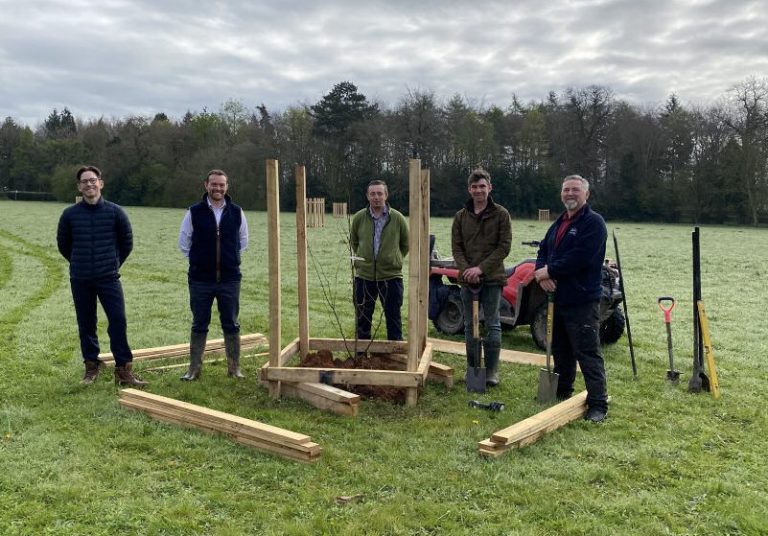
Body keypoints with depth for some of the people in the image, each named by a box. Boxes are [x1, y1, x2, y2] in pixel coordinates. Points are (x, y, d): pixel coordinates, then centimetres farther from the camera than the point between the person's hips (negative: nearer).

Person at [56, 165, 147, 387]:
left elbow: (127, 241, 10)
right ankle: (91, 366, 23)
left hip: (109, 278, -1)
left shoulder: (115, 212, -3)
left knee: (118, 321, -8)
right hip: (80, 281, 2)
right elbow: (63, 244, 14)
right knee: (86, 325, 9)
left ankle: (123, 370, -2)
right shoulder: (70, 214, -1)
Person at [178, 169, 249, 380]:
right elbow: (184, 242, 8)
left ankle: (234, 367, 16)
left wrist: (230, 258, 11)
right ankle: (194, 368, 17)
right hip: (200, 280, -1)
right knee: (199, 325, 8)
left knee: (231, 325, 7)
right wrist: (198, 260, 8)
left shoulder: (236, 212, 2)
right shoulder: (194, 212, -2)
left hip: (230, 279, 1)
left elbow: (243, 241, 16)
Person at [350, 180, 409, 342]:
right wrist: (363, 259, 12)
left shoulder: (397, 218, -4)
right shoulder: (359, 218, -1)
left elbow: (406, 244, 10)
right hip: (364, 276, 2)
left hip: (391, 276, -1)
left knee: (393, 319, 7)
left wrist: (394, 259, 10)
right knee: (362, 318, 12)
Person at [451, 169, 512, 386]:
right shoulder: (461, 216, 8)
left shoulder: (501, 214, -2)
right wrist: (466, 269, -13)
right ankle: (472, 368, 20)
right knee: (470, 325, 9)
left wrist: (481, 268, -15)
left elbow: (504, 246, -7)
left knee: (492, 325, 2)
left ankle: (491, 370, 11)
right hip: (468, 278, 3)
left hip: (492, 278, -3)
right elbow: (456, 247, 5)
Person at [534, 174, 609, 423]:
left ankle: (598, 404, 1)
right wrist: (542, 273, -6)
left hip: (582, 301, -8)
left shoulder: (593, 223, -10)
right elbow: (544, 251, 16)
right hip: (557, 298, 9)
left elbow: (579, 258, -21)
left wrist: (549, 270, -13)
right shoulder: (558, 223, 18)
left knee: (588, 353, -6)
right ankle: (561, 393, 33)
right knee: (561, 351, 19)